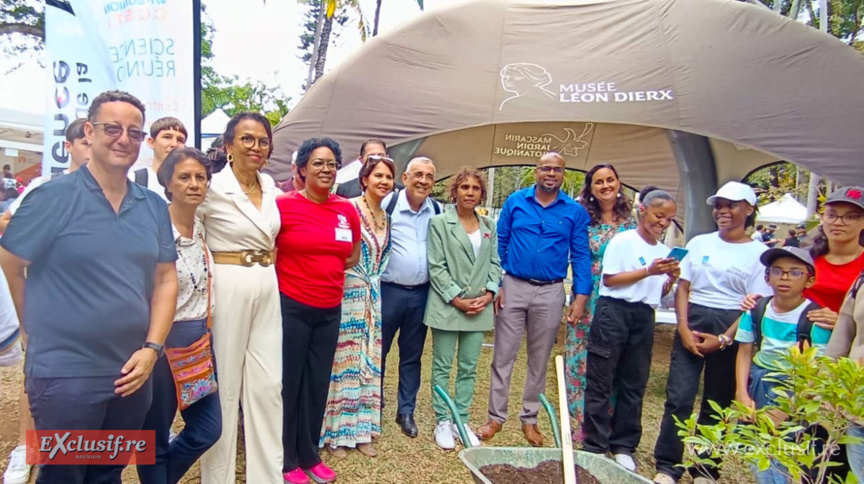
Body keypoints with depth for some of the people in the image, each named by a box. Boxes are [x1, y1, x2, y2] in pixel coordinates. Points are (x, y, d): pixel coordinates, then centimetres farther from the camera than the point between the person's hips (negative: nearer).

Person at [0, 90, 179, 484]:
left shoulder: (154, 207, 4)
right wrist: (43, 330, 4)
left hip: (131, 374, 5)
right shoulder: (52, 196, -10)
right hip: (64, 374, -4)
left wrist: (152, 348, -4)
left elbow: (166, 279, 5)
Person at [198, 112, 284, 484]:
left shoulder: (270, 185, 8)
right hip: (227, 288, -6)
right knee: (224, 384, 6)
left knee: (267, 384, 10)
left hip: (267, 289, 6)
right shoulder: (213, 187, -11)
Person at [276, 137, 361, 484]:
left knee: (318, 384, 15)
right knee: (288, 384, 7)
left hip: (330, 309, 5)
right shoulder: (284, 204, -11)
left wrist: (326, 272, 7)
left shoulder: (347, 210, 4)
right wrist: (292, 275, -4)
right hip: (291, 307, -4)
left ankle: (309, 455, 32)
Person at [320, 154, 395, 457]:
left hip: (372, 297, 7)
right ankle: (334, 431, 15)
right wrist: (360, 281, -10)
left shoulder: (385, 217, 12)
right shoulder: (348, 208, -11)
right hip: (347, 293, -7)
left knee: (368, 361, 11)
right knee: (344, 359, 0)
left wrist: (373, 285, 14)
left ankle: (360, 429, 23)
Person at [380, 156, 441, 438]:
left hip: (421, 293, 4)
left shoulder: (437, 210, 5)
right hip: (388, 290, -3)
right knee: (378, 351, 9)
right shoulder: (388, 203, -10)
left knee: (412, 356, 13)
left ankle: (406, 411, 26)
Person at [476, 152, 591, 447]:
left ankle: (529, 419, 27)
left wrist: (581, 296, -6)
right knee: (503, 356, 5)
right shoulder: (515, 201, 0)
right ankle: (496, 417, 18)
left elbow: (580, 256, 1)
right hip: (513, 287, 0)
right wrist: (495, 284, -4)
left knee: (539, 359, 12)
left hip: (550, 292, 1)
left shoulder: (575, 212, 0)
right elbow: (499, 244, 2)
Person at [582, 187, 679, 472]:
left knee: (634, 384, 11)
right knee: (600, 381, 0)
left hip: (644, 317, 6)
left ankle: (623, 445, 24)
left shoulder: (664, 251, 13)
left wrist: (671, 280, -4)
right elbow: (609, 279, -12)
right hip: (614, 312, -6)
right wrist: (648, 271, -16)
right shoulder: (623, 241, -6)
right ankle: (595, 445, 11)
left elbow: (659, 294, 16)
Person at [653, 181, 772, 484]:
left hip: (731, 330, -1)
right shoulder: (699, 243, 7)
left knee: (717, 404, 9)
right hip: (692, 323, 2)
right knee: (678, 398, -2)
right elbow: (683, 288, 6)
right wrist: (683, 327, -7)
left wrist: (723, 339, -12)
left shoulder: (759, 253, -1)